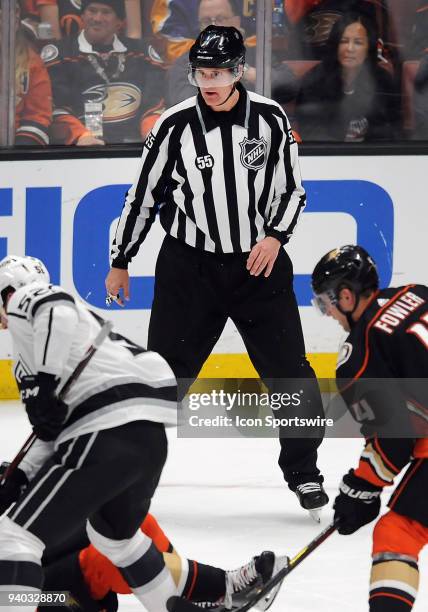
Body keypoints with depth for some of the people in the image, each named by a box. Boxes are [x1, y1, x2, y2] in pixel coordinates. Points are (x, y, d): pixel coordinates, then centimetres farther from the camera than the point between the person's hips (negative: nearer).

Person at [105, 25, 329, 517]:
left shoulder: (270, 119, -5)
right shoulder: (176, 127, -8)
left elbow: (291, 188, 5)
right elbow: (143, 195, 1)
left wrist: (276, 236, -12)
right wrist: (120, 263, 6)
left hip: (259, 260, 1)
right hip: (189, 266, -1)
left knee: (289, 372, 1)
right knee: (164, 372, -3)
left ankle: (303, 471, 16)